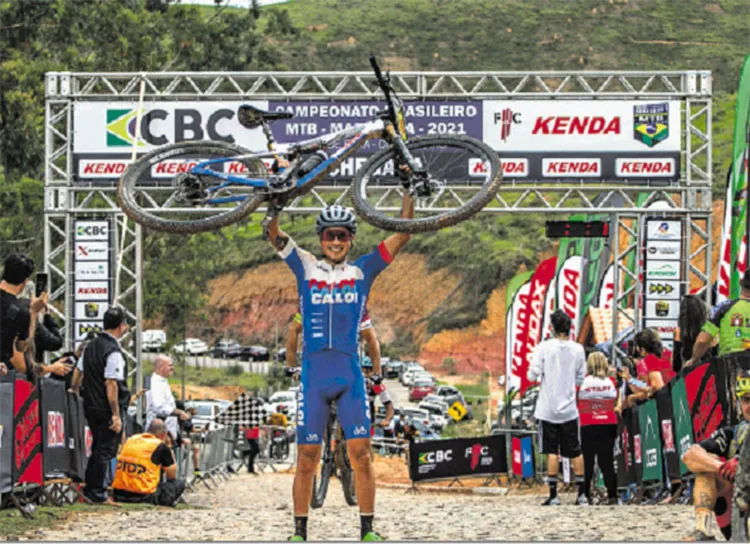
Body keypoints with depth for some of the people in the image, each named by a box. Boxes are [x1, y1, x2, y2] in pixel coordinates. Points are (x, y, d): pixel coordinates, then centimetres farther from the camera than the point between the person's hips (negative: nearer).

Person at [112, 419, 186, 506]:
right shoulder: (161, 446, -3)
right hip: (144, 497, -5)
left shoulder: (131, 439, 12)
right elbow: (172, 476, 9)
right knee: (179, 483, 14)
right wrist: (172, 456, 24)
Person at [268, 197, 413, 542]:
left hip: (350, 373, 0)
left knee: (361, 454, -5)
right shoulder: (306, 268, 9)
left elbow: (401, 237, 6)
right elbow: (275, 237, -1)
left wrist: (408, 193, 1)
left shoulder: (362, 271, 9)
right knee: (307, 459, 1)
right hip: (313, 372, 0)